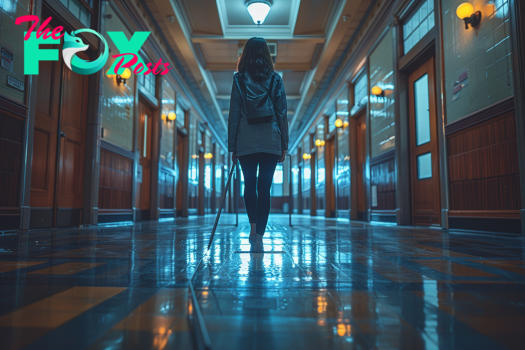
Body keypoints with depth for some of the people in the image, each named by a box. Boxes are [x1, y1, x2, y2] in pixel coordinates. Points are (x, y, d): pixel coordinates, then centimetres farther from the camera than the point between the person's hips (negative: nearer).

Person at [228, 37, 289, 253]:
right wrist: (284, 145, 6)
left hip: (246, 142, 0)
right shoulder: (275, 79, 5)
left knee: (249, 185, 18)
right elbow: (282, 113, 2)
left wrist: (232, 146, 4)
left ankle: (253, 228, 17)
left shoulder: (239, 80, 3)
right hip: (271, 142, 0)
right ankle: (259, 237, 2)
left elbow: (234, 114, 0)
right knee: (264, 188, 2)